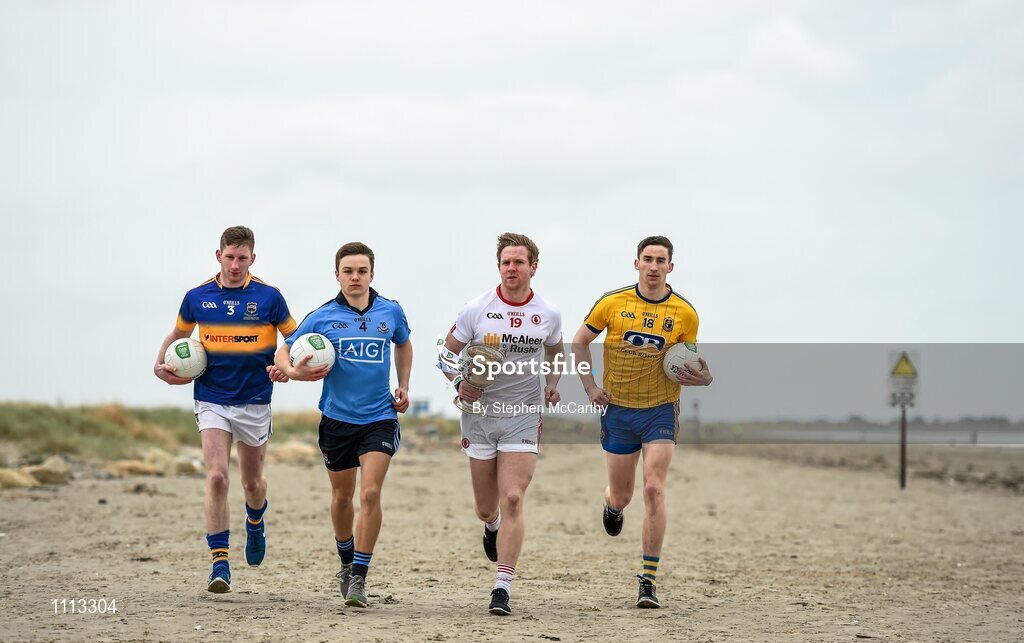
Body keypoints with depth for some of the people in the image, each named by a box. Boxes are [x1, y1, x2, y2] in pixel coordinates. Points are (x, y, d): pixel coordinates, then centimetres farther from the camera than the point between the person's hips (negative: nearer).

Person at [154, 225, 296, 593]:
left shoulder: (268, 297, -5)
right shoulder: (197, 297, 0)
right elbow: (178, 334, 18)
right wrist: (160, 365, 2)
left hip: (255, 403, 0)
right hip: (212, 401, 0)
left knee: (252, 482, 14)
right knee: (217, 477, -16)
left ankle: (256, 522, 49)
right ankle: (220, 563, -14)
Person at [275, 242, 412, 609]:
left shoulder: (391, 312, 1)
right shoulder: (322, 317, -5)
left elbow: (403, 344, 22)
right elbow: (284, 353, 1)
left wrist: (403, 386, 13)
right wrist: (294, 372, -21)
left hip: (380, 417, -1)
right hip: (337, 417, 1)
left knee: (370, 494, -15)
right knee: (342, 496, 14)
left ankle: (359, 577, -9)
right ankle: (347, 562, 38)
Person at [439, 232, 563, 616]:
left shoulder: (548, 315, 1)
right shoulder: (475, 310, -4)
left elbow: (555, 352, 21)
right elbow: (448, 352, 4)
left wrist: (553, 382, 2)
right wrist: (459, 383, -15)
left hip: (523, 416, -1)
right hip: (480, 413, 1)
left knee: (512, 499, -14)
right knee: (485, 508, 9)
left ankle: (502, 587, -12)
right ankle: (493, 526, 49)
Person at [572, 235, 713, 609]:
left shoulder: (685, 314, -3)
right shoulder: (613, 303, -4)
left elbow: (687, 363, 9)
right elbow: (580, 342, 8)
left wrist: (703, 378, -13)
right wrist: (589, 386, -2)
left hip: (660, 410, -1)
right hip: (618, 410, 1)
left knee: (654, 489, -16)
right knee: (621, 496, 10)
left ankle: (649, 581, -12)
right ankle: (612, 504, 52)